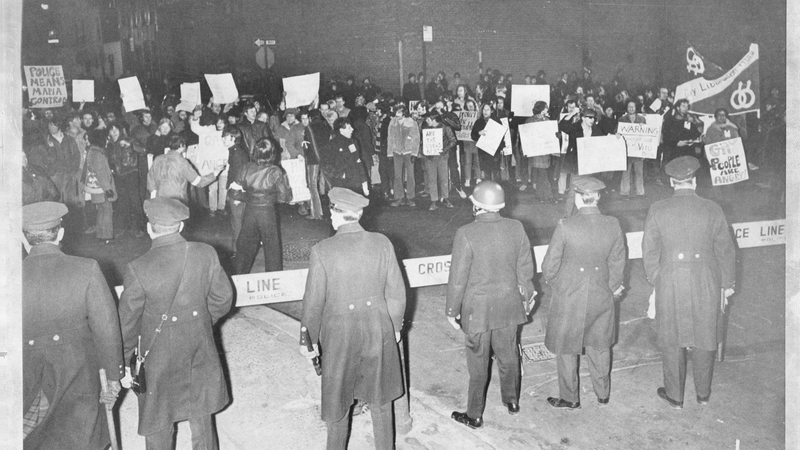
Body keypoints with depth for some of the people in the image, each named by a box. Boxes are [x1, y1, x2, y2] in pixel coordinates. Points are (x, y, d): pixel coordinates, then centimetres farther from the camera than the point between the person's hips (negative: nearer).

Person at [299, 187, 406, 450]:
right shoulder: (382, 244, -9)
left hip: (339, 335, -2)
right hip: (379, 331, 3)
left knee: (338, 401, 18)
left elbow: (314, 302, -10)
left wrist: (308, 338, 4)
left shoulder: (322, 251, -16)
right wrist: (395, 326, 13)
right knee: (380, 399, 20)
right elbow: (396, 292, -2)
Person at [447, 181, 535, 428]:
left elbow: (458, 278, -16)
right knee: (508, 356, 22)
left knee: (478, 363, 10)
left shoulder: (466, 234, -21)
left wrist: (452, 310, -3)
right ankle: (512, 401, 40)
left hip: (477, 310, -4)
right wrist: (526, 296, 17)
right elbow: (525, 269, 2)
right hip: (509, 306, 4)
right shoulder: (516, 228, -8)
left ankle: (474, 415, 24)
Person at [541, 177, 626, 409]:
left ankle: (570, 398, 29)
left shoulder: (565, 226, -23)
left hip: (569, 297, -4)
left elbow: (550, 266, -14)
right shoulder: (613, 225, -11)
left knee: (567, 349, 15)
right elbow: (617, 262, 0)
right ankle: (603, 393, 39)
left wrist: (553, 282, 8)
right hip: (602, 297, 4)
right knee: (600, 346, 23)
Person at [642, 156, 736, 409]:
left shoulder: (657, 211, -9)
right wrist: (726, 286, 12)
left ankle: (675, 396, 27)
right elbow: (725, 251, 0)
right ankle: (703, 393, 34)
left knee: (671, 341, 14)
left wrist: (655, 282, 10)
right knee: (704, 339, 18)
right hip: (706, 285, 1)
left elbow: (650, 252, -3)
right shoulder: (712, 210, -8)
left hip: (670, 286, -1)